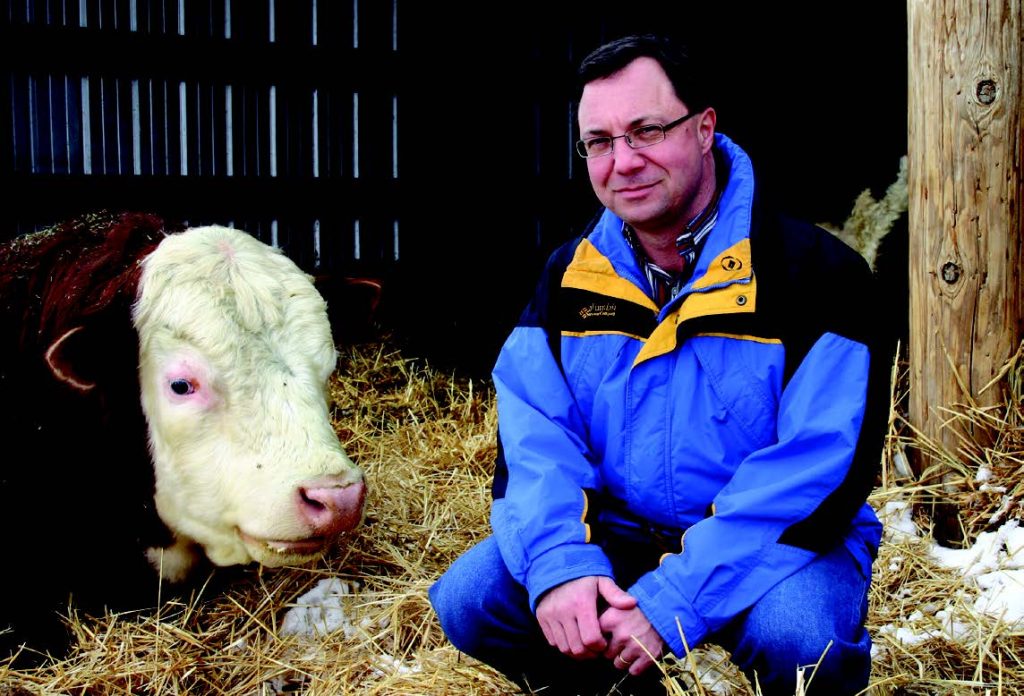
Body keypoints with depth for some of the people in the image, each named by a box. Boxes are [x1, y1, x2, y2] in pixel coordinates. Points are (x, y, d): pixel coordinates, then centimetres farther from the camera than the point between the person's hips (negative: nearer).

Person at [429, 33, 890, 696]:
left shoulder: (815, 271, -14)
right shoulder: (571, 274, 2)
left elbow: (819, 466, -21)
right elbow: (532, 435, -6)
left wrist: (675, 600, -29)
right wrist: (558, 561, -26)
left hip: (772, 542, -3)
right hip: (612, 539, 4)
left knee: (793, 637, -35)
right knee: (466, 601, -16)